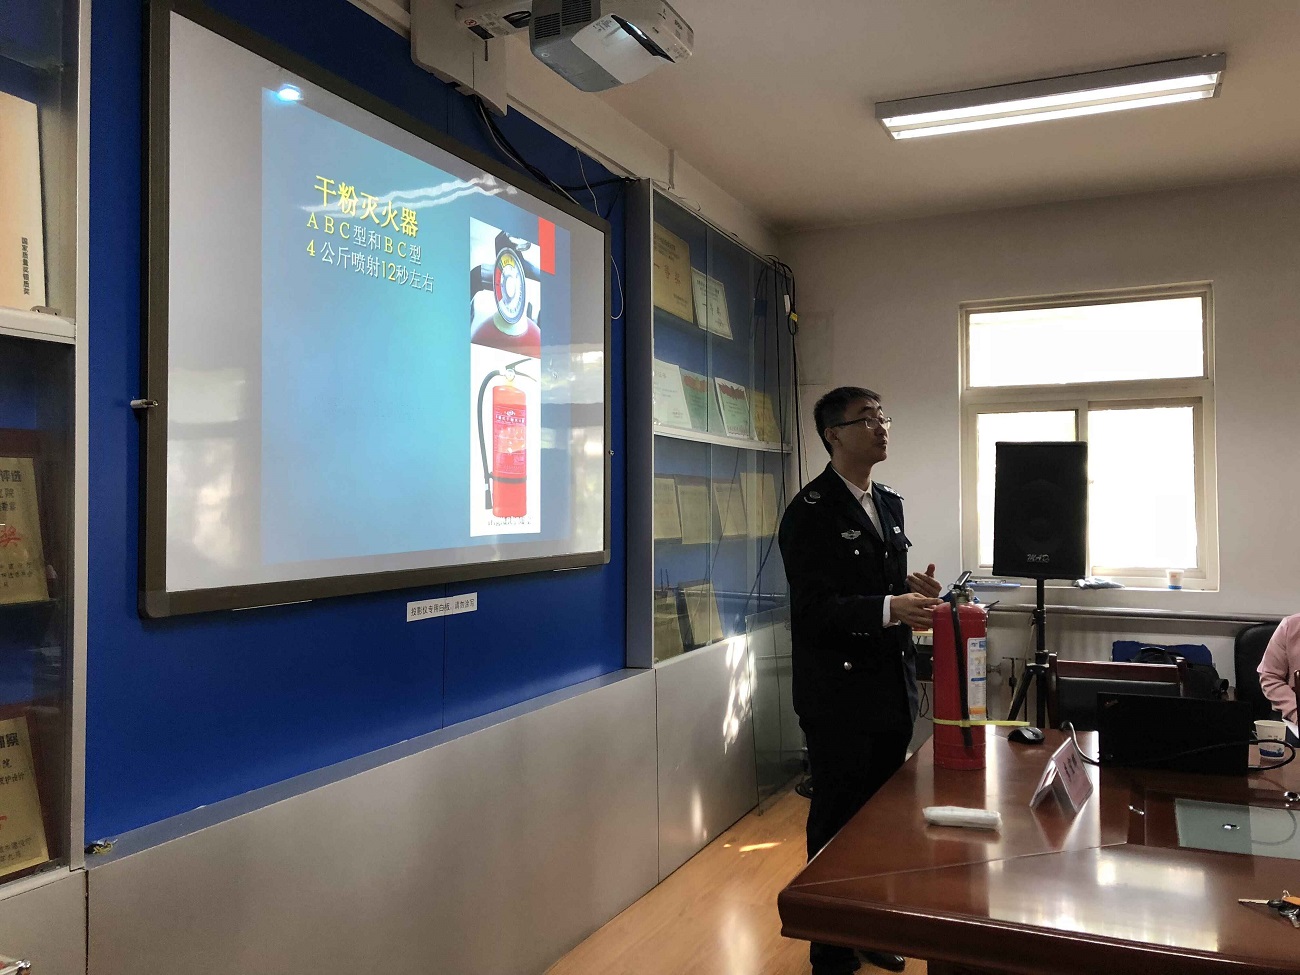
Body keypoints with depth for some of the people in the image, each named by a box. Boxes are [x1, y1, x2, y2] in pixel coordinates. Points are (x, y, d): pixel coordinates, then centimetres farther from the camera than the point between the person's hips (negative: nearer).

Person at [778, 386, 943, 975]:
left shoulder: (890, 504, 12)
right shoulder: (811, 510, -13)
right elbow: (814, 607, -20)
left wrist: (913, 590, -2)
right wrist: (889, 608, -32)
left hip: (891, 688, 7)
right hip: (839, 692, -7)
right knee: (838, 823, 5)